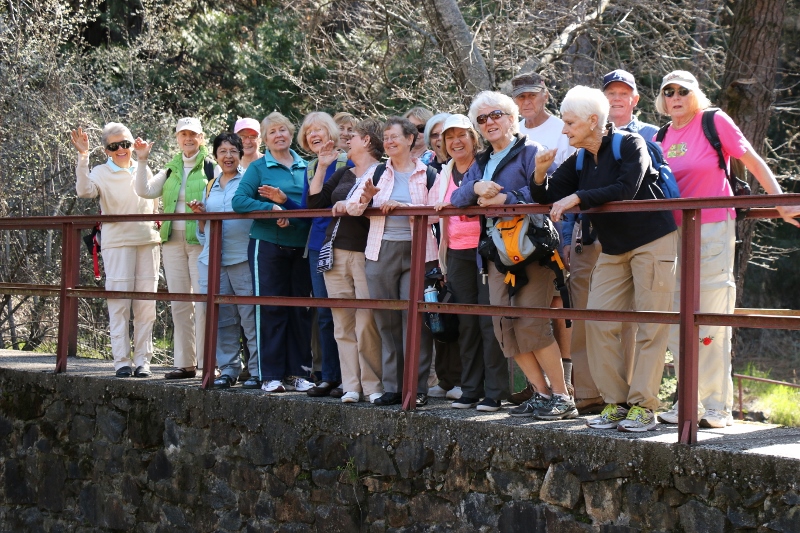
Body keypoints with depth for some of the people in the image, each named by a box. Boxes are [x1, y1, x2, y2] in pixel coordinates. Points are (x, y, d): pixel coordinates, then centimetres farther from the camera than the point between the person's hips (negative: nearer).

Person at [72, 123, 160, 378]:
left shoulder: (143, 170, 12)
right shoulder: (101, 173, 0)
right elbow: (84, 191, -21)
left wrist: (159, 227, 12)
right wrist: (83, 157, -25)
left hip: (148, 242, 4)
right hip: (117, 244, -3)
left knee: (146, 304, 3)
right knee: (119, 304, -5)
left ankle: (143, 361, 8)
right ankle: (122, 361, 0)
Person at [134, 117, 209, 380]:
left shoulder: (210, 167, 0)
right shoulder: (171, 169, 17)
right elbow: (145, 190, 8)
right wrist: (142, 161, -1)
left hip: (200, 240, -6)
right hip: (173, 241, 6)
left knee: (203, 301, -10)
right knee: (179, 303, 7)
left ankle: (206, 361, -6)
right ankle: (185, 363, 13)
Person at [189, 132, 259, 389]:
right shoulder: (210, 187, 20)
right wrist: (200, 215, 5)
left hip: (243, 258, -5)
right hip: (212, 260, 5)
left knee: (250, 317, -7)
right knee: (221, 318, 6)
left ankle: (257, 370, -2)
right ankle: (228, 369, 13)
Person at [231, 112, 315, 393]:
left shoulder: (305, 167, 12)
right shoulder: (258, 167, 3)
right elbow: (239, 201, -8)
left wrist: (284, 199, -5)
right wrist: (273, 208, -18)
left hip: (301, 246, 3)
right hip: (267, 244, -3)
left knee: (300, 309, 5)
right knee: (270, 309, -3)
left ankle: (297, 372, 12)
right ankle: (270, 375, 2)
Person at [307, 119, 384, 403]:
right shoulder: (342, 174, 20)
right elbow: (314, 201, 13)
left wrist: (350, 206, -15)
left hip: (365, 254, -6)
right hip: (336, 253, 7)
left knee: (366, 323, -9)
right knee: (343, 323, 3)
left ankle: (373, 385, -1)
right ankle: (351, 385, 6)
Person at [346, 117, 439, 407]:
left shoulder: (428, 174, 5)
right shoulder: (378, 173, 13)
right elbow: (352, 207, 5)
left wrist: (402, 206, -14)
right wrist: (365, 199, -15)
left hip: (416, 251, -3)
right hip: (381, 252, 3)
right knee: (386, 320, 5)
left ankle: (417, 388, -2)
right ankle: (392, 386, 11)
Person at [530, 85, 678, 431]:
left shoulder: (629, 144, -11)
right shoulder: (579, 161, 7)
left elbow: (625, 190, -24)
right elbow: (545, 198, 9)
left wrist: (577, 198, -23)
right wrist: (540, 173, -11)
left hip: (652, 241, -7)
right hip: (613, 249, 7)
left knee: (650, 325, -7)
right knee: (598, 321, -3)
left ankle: (643, 406, -5)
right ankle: (615, 402, 4)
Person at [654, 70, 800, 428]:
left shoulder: (715, 121, -3)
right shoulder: (662, 138, 12)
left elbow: (753, 161, -2)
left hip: (713, 230, -6)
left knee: (711, 322, -6)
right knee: (676, 324, 5)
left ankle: (718, 407, 0)